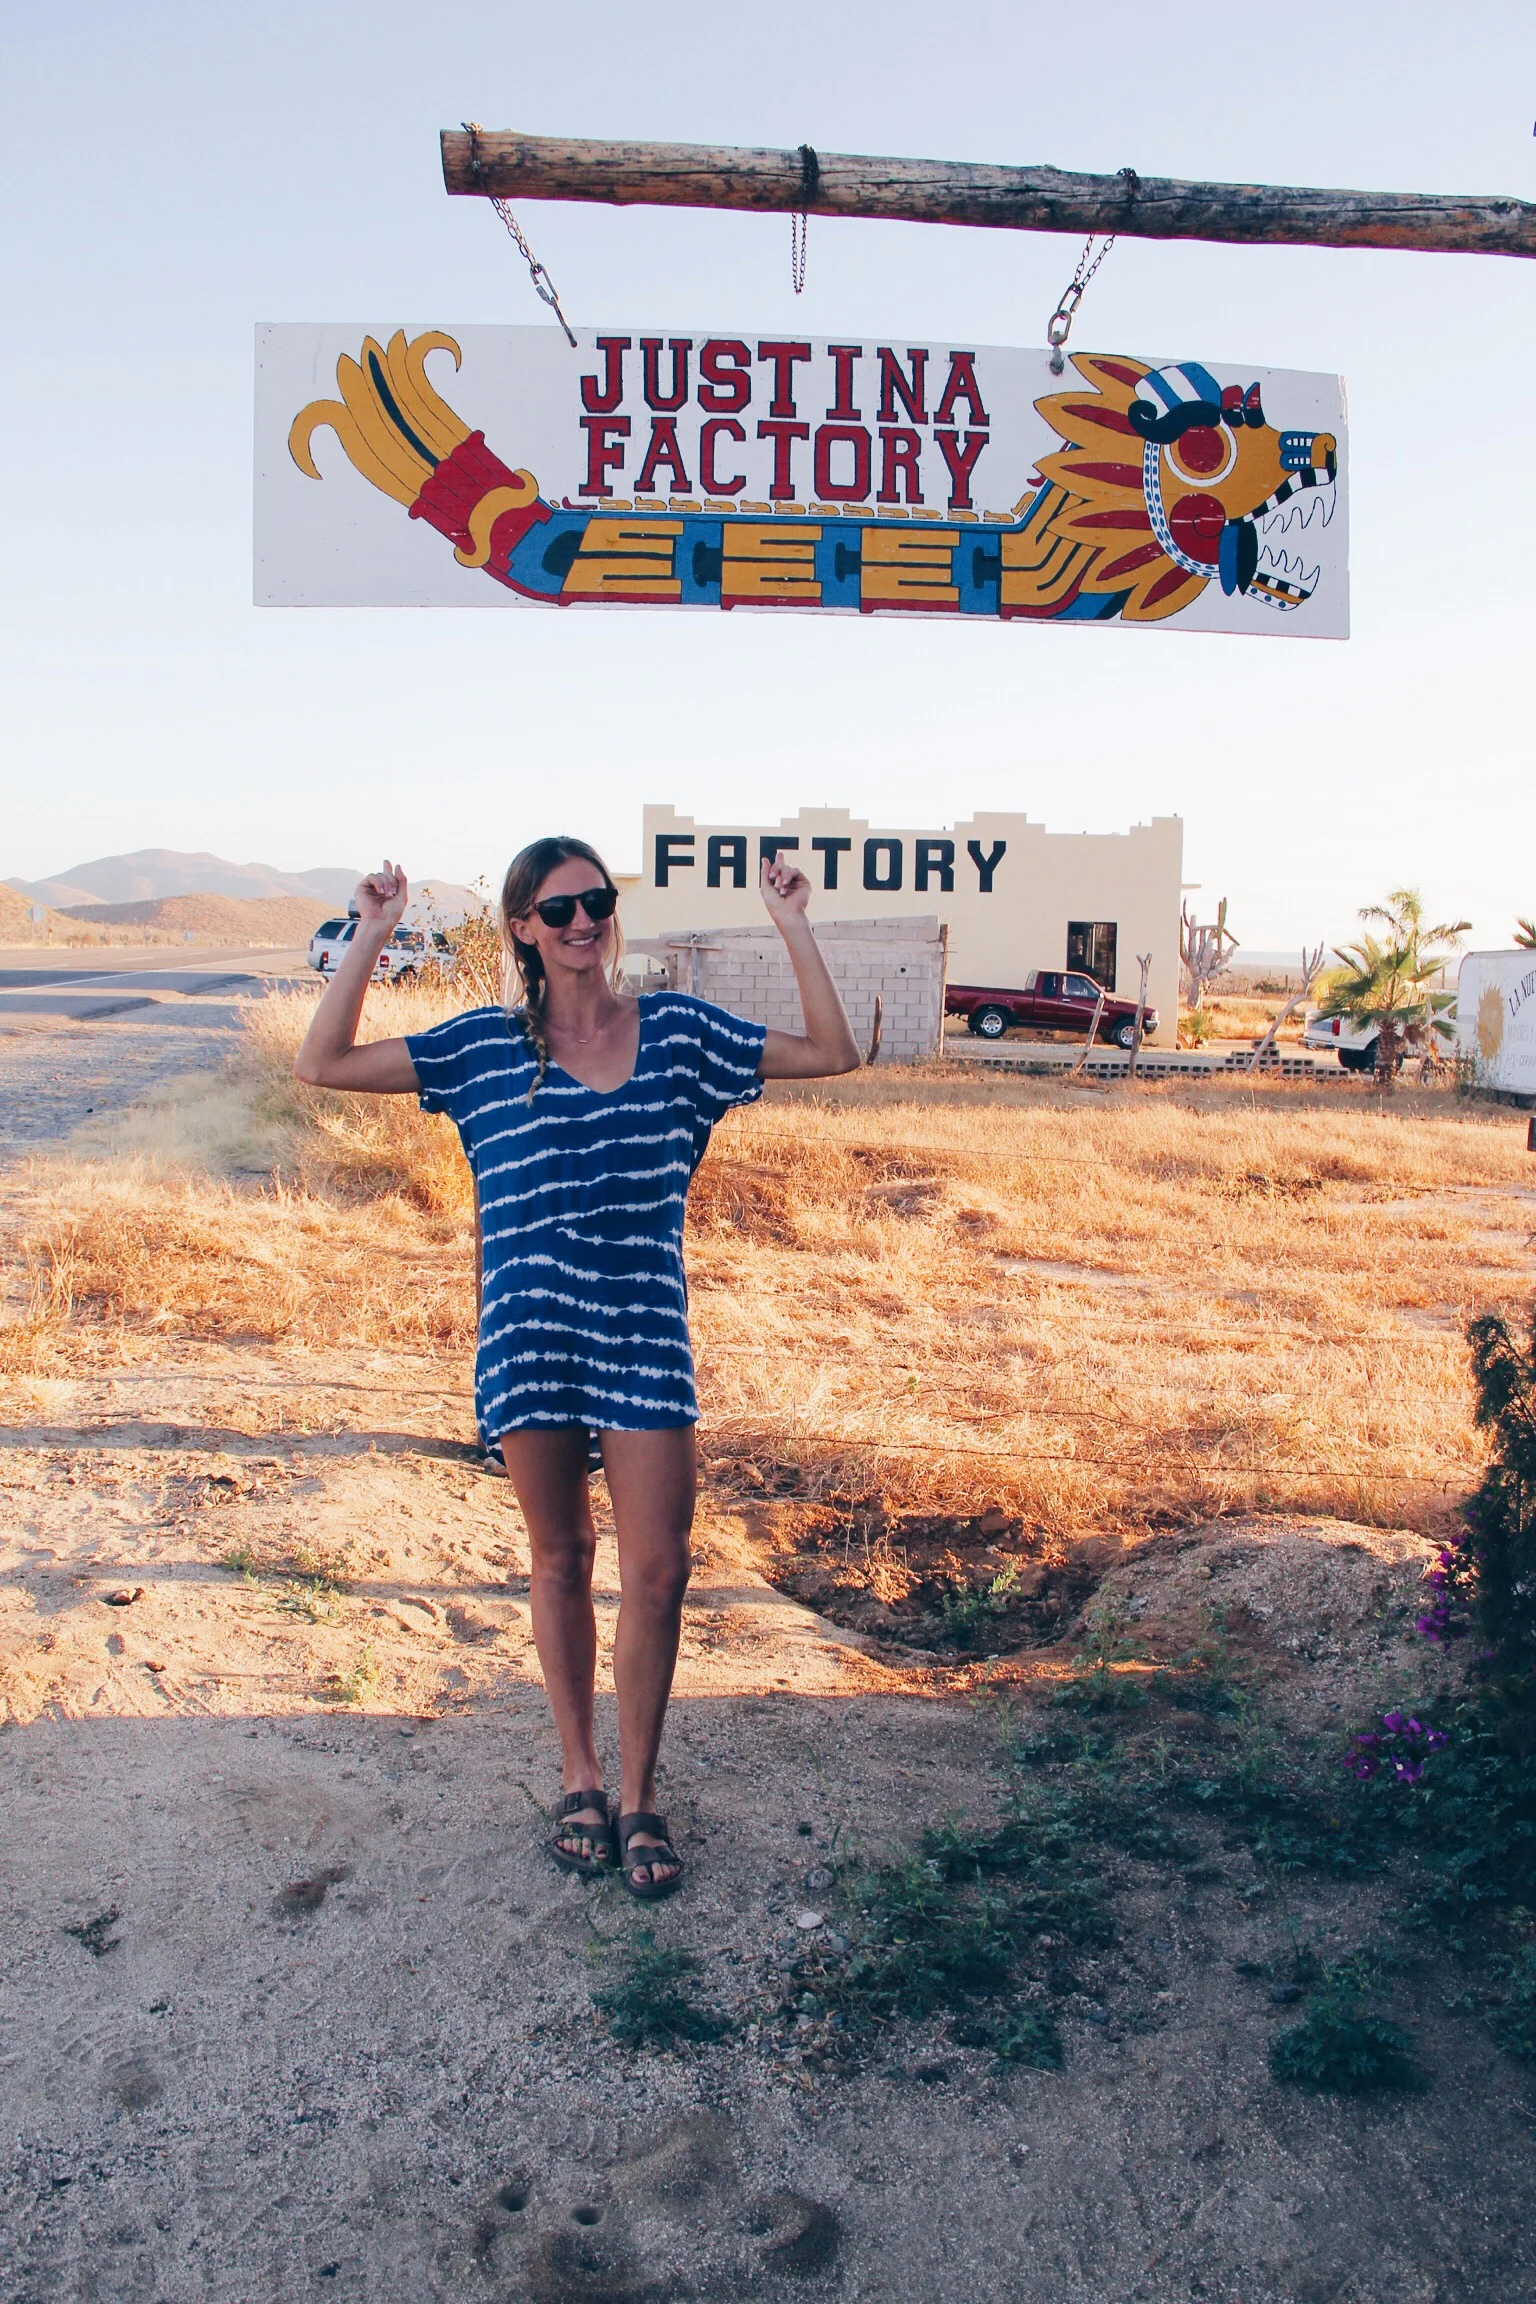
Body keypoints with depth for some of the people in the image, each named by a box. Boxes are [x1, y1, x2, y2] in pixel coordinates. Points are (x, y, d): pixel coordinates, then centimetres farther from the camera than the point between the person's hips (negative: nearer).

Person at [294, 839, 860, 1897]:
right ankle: (579, 1777, 31)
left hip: (645, 1333, 0)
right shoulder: (484, 1046, 3)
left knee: (657, 1571, 0)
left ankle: (638, 1793, 19)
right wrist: (373, 936, -5)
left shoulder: (680, 1030, 5)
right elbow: (324, 1063, 1)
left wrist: (794, 928, -2)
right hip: (530, 1333, 0)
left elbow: (832, 1054, 6)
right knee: (561, 1561, 13)